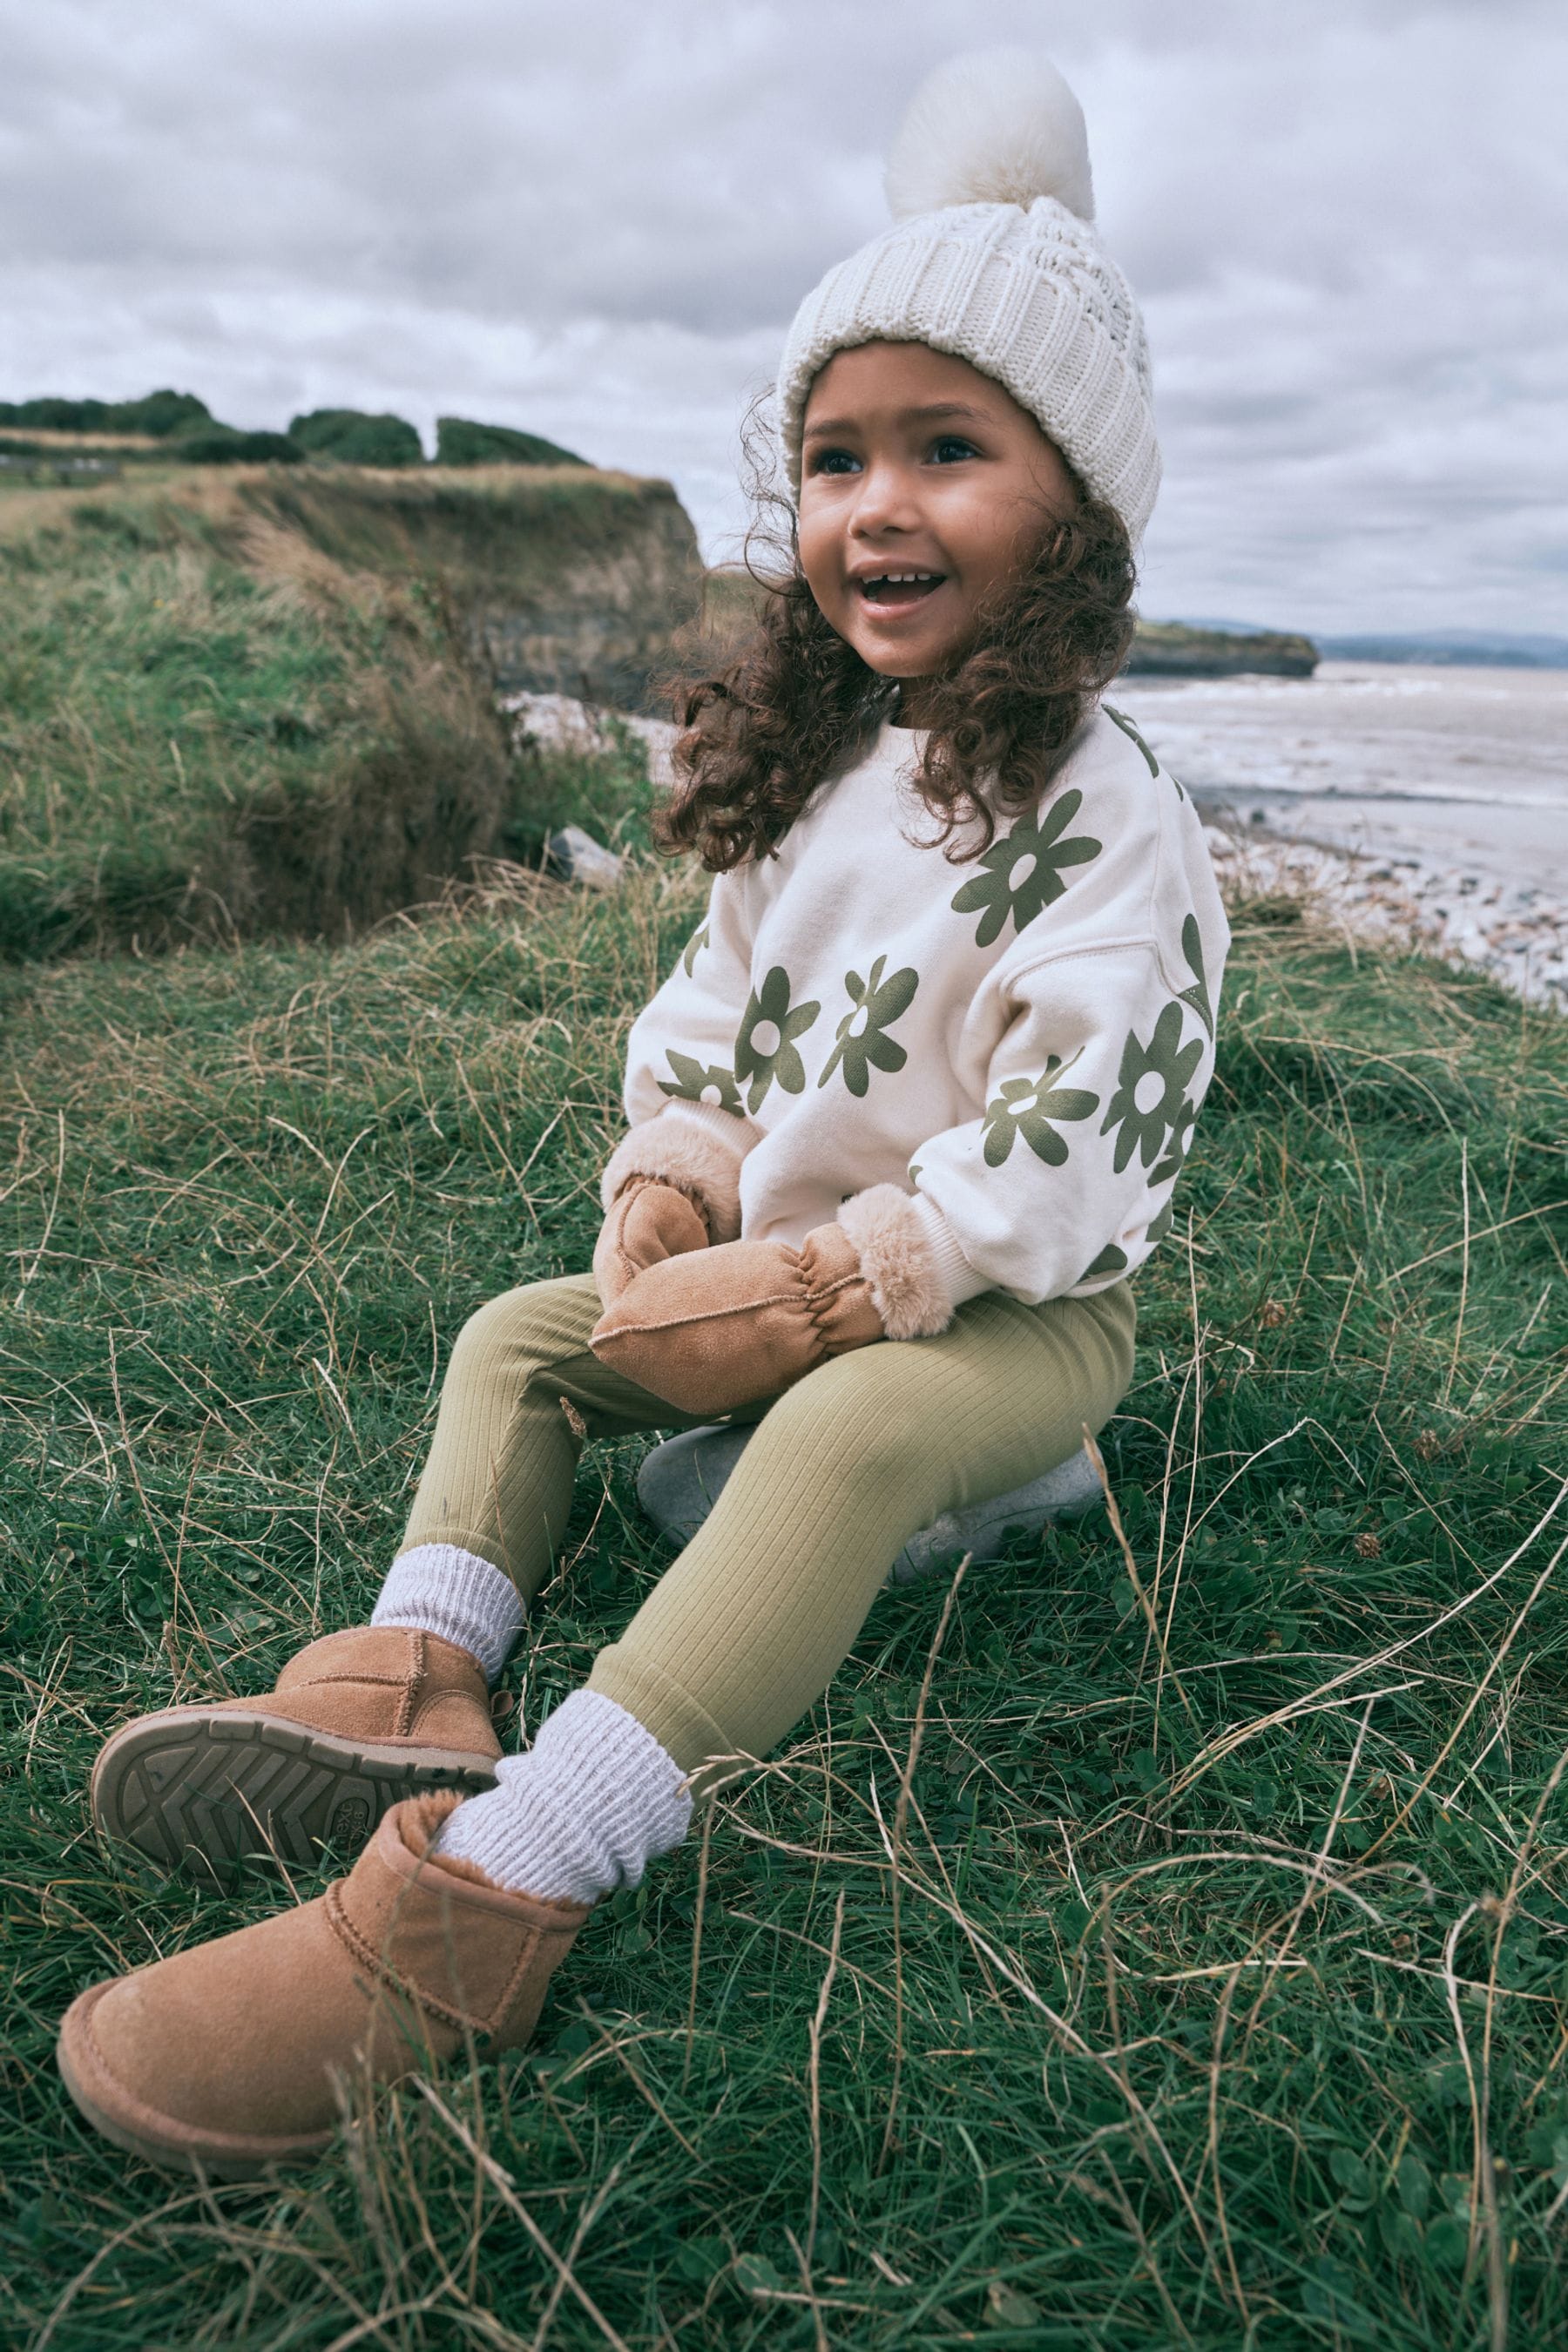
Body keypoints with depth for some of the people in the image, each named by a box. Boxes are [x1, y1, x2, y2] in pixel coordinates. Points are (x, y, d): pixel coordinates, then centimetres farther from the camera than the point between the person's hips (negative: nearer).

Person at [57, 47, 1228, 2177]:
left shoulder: (1104, 829, -17)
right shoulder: (808, 781, 7)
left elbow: (1056, 1170, -23)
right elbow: (713, 1019, 12)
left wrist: (820, 1285, -22)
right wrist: (665, 1218, -4)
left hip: (1016, 1310, -8)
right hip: (787, 1269, 8)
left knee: (854, 1429, -37)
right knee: (519, 1332, 4)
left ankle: (473, 1915, -42)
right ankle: (418, 1681, -12)